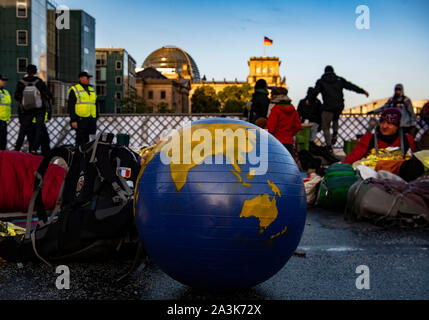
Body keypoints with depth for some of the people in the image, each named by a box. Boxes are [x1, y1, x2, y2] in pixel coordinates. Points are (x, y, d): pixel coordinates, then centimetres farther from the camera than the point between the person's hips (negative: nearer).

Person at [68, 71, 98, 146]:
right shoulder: (74, 90, 1)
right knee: (81, 141, -6)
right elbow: (71, 106, -5)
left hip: (91, 119, 6)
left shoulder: (92, 90, 21)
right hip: (80, 120, -6)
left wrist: (96, 119, 18)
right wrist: (73, 120, -13)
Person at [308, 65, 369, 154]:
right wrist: (363, 91, 20)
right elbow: (351, 86, 14)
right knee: (335, 119, 34)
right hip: (339, 106, 4)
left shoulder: (321, 81, 6)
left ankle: (329, 147, 0)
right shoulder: (339, 79, 13)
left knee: (325, 127, 6)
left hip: (328, 107, -3)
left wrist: (309, 100, 13)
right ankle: (335, 133, 10)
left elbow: (315, 92, -4)